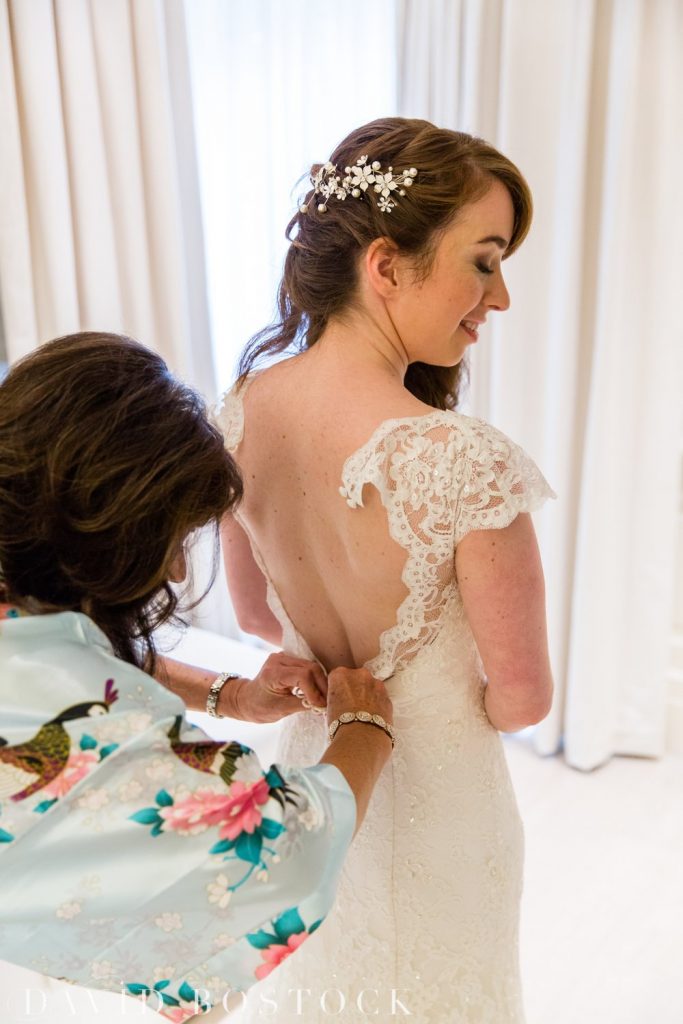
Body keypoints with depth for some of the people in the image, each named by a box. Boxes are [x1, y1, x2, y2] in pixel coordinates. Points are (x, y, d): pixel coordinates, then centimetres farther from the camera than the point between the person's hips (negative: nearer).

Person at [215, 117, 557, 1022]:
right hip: (434, 793, -4)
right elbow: (521, 700, -21)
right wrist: (443, 690, 1)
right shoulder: (468, 464, -35)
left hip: (308, 750, 5)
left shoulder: (240, 411, -16)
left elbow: (255, 615, -1)